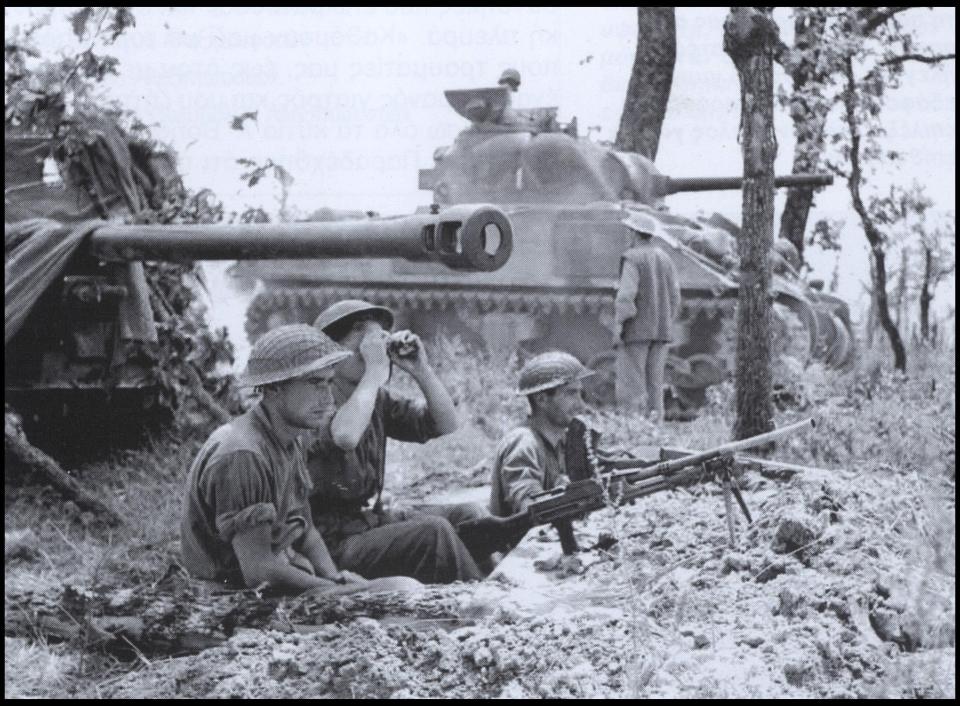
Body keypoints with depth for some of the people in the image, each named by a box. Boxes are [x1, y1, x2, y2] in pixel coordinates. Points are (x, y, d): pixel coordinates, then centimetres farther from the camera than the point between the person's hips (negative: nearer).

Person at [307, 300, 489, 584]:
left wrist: (421, 370, -7)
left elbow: (447, 424, 8)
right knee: (434, 531, -24)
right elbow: (345, 437, -40)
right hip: (335, 543, -9)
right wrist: (376, 368, -30)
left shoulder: (377, 400, 7)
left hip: (375, 521, 9)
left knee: (469, 514, 2)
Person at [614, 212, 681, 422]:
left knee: (631, 383, -4)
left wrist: (617, 326, -19)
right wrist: (665, 326, 16)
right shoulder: (664, 259, 11)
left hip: (636, 330, -7)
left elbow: (626, 294, -19)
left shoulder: (632, 259, -10)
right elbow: (674, 297, 10)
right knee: (654, 383, 8)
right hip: (661, 331, 7)